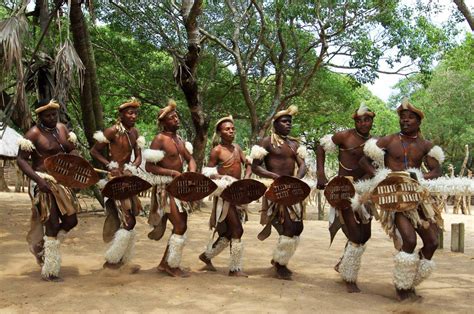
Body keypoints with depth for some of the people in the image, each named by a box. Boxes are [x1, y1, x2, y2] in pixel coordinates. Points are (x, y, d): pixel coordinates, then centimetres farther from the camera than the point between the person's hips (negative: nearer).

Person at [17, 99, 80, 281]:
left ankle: (41, 245, 33)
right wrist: (38, 180, -26)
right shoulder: (34, 133, -11)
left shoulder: (62, 128, 9)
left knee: (71, 221, 9)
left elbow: (71, 151, 17)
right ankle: (49, 272, 5)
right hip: (44, 183, -7)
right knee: (53, 225, -6)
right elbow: (21, 160, -14)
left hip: (62, 182, 7)